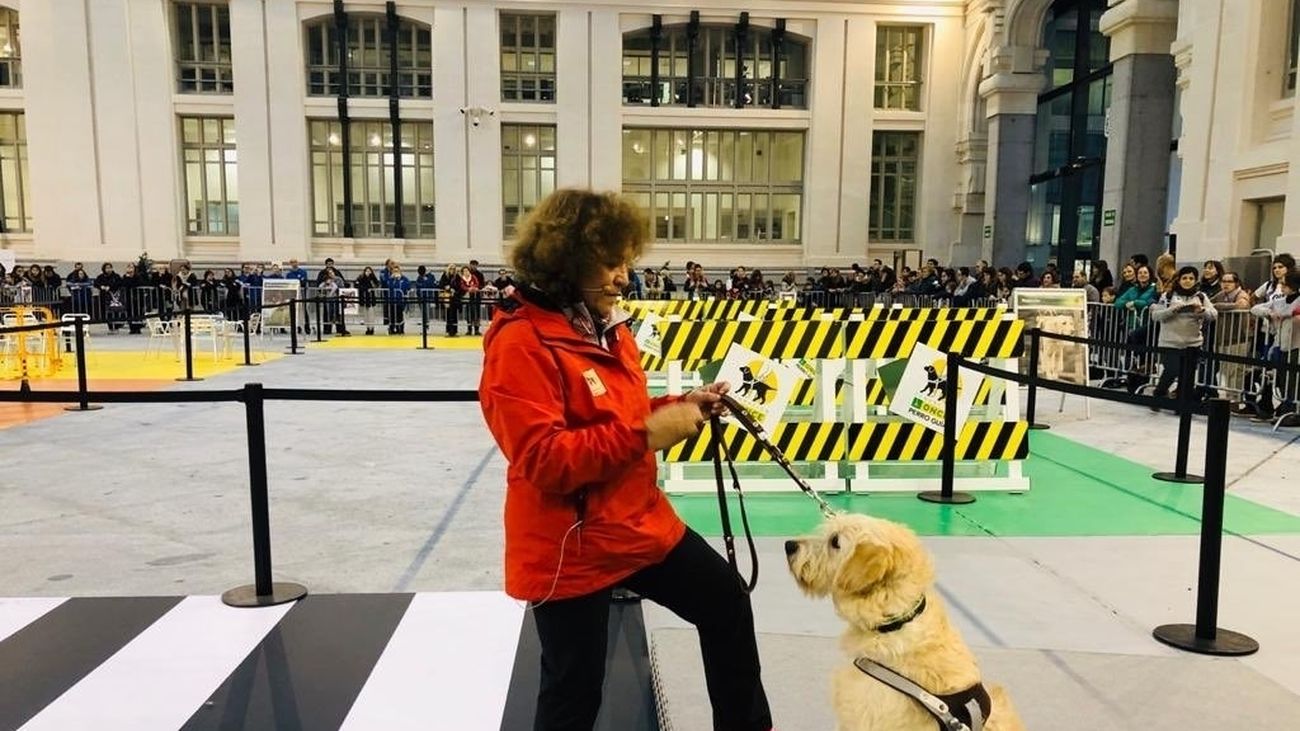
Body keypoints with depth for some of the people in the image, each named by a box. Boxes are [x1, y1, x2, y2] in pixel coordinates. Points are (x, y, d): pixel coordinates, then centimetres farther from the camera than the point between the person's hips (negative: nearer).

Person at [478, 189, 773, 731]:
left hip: (642, 522, 9)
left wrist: (683, 406, 1)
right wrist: (646, 434, -29)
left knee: (728, 603, 19)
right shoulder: (519, 343, -22)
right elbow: (542, 460, -29)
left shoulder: (607, 325, 6)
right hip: (570, 548, -9)